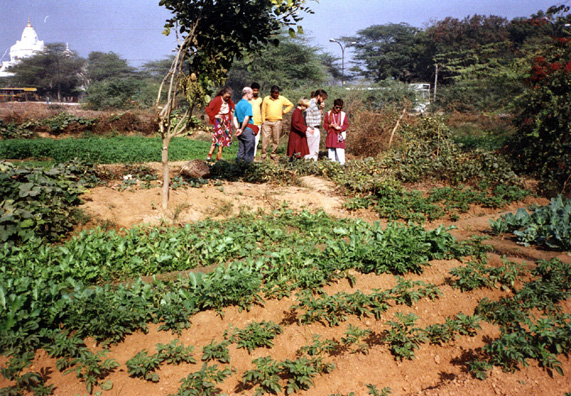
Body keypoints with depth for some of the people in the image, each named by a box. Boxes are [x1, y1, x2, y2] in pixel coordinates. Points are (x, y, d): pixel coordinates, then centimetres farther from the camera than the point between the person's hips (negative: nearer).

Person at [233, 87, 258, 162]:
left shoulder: (237, 104, 14)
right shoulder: (248, 105, -12)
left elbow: (235, 118, 13)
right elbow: (246, 118, -20)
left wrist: (238, 129, 5)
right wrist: (242, 130, -12)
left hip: (241, 130, 8)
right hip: (248, 130, -8)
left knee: (241, 151, 14)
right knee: (249, 153, -1)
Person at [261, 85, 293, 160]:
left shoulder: (282, 99, 6)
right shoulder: (266, 99, 5)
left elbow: (291, 105, 16)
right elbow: (263, 111, 8)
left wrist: (284, 112, 7)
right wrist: (263, 121, 2)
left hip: (277, 122, 0)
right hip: (267, 122, 0)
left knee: (276, 139, 3)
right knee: (265, 138, -5)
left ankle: (273, 154, 13)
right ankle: (263, 155, 1)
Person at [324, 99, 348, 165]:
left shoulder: (343, 115, 4)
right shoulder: (328, 114, 7)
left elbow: (346, 125, 2)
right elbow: (325, 124, 6)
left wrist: (339, 127, -16)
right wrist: (330, 125, -14)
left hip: (339, 136, -2)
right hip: (330, 136, 2)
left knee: (340, 151, -10)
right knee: (331, 151, 5)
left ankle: (341, 163, -7)